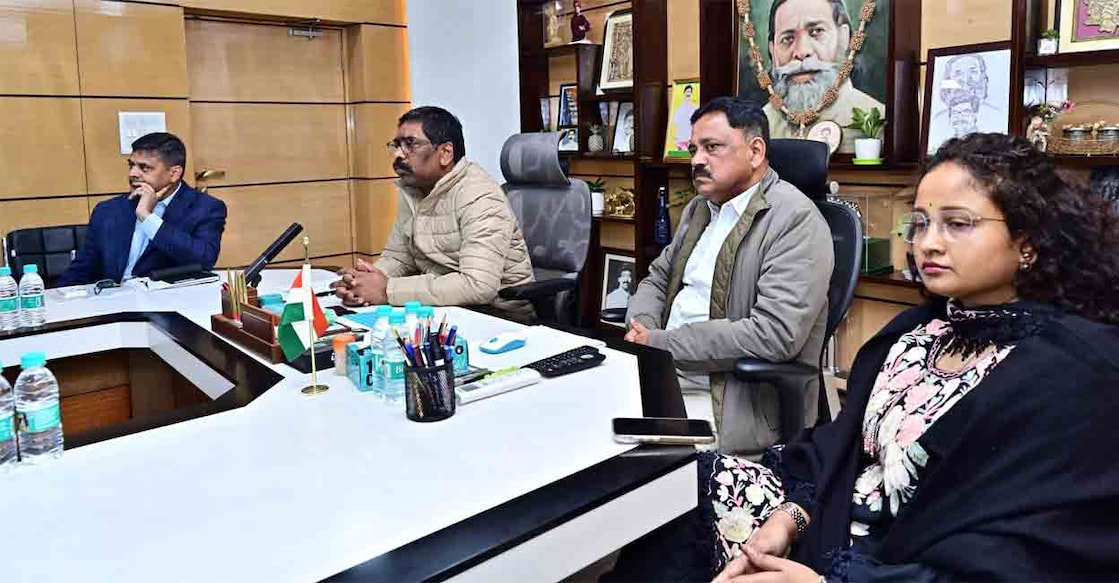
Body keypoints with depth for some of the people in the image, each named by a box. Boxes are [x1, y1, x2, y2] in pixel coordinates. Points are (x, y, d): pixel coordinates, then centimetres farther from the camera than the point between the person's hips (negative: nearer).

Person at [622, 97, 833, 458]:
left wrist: (660, 342, -19)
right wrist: (641, 328, -3)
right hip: (662, 372, 8)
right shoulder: (699, 208, 14)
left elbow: (775, 334, -23)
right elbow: (658, 277, 20)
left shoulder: (797, 220, -13)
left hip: (738, 399, -7)